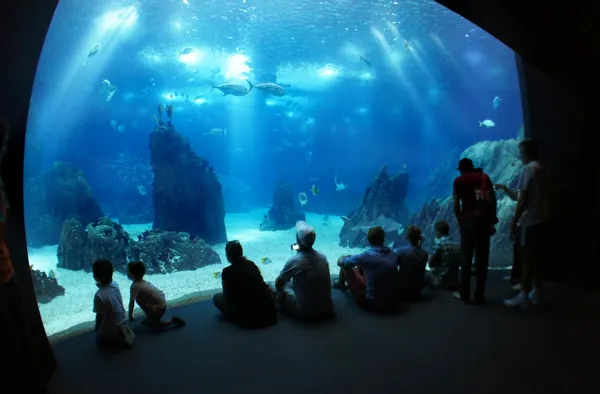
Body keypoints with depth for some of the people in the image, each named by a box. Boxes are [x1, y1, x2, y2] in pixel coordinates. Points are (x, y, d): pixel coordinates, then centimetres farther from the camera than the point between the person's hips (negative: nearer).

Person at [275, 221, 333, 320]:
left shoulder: (293, 261, -18)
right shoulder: (323, 257, -3)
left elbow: (278, 284, -1)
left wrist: (286, 279, 20)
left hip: (304, 312, -5)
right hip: (327, 309, 5)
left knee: (282, 286, 12)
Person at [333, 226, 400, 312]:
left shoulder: (367, 255, -19)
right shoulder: (392, 253, -2)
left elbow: (340, 262, -7)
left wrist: (342, 258, 16)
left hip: (372, 302, -6)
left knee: (345, 265, 7)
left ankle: (340, 284, 37)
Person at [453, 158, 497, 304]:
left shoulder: (459, 180, 6)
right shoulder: (484, 177, 13)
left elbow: (456, 204, -3)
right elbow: (493, 198, 5)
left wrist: (459, 220, 6)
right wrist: (492, 218, 8)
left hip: (468, 221, -2)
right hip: (484, 220, 2)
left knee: (466, 259, 5)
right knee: (482, 259, 7)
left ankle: (465, 294, 7)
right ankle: (479, 295, 10)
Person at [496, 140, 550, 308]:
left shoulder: (529, 169, -12)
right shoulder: (543, 170, 15)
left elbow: (522, 200, -17)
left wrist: (513, 222, -14)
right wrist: (505, 188, 24)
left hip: (528, 222, -9)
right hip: (541, 220, 9)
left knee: (526, 259, -3)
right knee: (537, 258, 12)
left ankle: (524, 296, 2)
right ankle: (535, 293, 19)